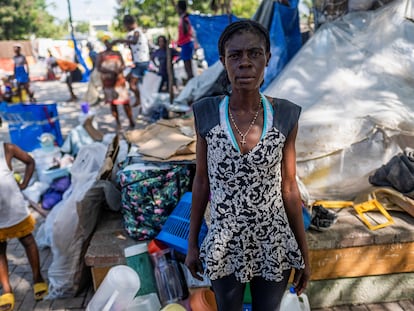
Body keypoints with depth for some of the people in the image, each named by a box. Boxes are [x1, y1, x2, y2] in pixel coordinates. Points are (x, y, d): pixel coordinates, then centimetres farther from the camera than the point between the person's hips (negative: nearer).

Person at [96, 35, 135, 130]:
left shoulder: (117, 53, 12)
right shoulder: (101, 55, 3)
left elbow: (123, 65, 9)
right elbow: (98, 68, -6)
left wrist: (119, 69, -15)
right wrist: (110, 71, -20)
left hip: (120, 80, 1)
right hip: (108, 82, -1)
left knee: (125, 101, -5)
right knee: (113, 102, 2)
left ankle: (131, 121, 0)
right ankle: (118, 122, 9)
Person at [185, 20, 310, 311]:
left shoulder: (285, 116, -12)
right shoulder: (206, 113, -12)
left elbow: (289, 188, -4)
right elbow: (202, 181, -3)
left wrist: (304, 253, 2)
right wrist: (192, 243, 3)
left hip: (274, 244, 0)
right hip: (225, 246, 0)